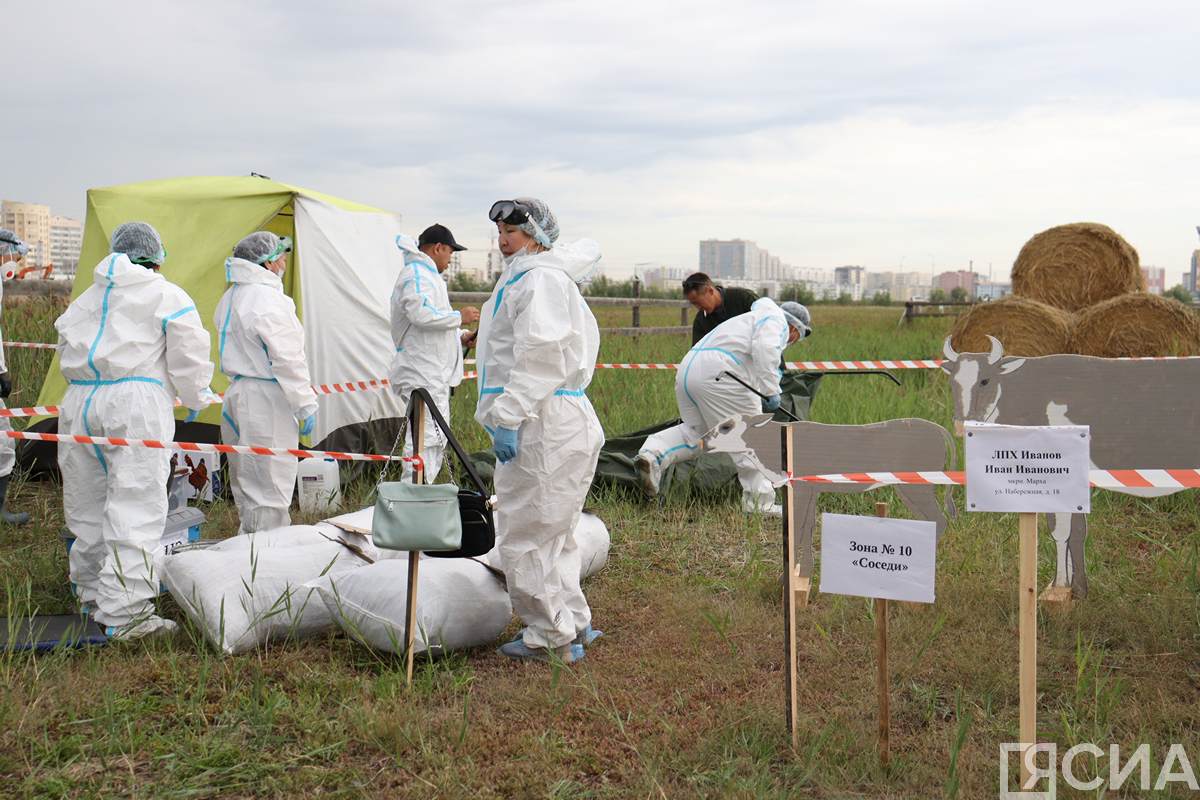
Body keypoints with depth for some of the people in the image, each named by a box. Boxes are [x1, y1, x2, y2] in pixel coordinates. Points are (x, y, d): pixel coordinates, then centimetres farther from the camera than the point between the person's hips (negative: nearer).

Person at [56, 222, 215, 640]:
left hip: (79, 401, 6)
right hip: (135, 402, -6)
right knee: (134, 510, -8)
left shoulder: (87, 299, 22)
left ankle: (93, 595, 27)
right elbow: (188, 357, 0)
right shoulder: (166, 296, 4)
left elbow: (67, 351, 22)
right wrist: (195, 400, 16)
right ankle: (124, 612, -13)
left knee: (87, 507, 15)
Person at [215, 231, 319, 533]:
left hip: (237, 393, 10)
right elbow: (287, 359, -18)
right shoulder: (268, 299, -16)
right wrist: (305, 404, -13)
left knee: (246, 486, 19)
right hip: (266, 398, -10)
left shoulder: (230, 298, 14)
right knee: (269, 491, -4)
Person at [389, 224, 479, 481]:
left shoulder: (425, 274, 24)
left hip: (430, 372, 11)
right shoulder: (416, 274, -11)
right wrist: (459, 317, -17)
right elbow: (421, 313, -28)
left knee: (434, 437, 15)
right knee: (428, 437, -14)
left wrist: (460, 336, 15)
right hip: (423, 375, -11)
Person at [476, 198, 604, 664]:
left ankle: (552, 639, 4)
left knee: (525, 536, -4)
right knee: (551, 534, 18)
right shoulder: (523, 279, 24)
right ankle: (574, 625, 27)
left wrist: (509, 417, -24)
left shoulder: (539, 279, -10)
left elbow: (540, 354, -21)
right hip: (552, 425, 11)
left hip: (543, 428, -11)